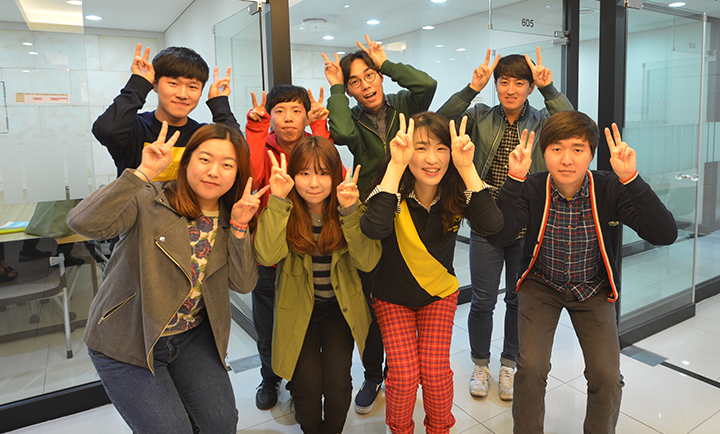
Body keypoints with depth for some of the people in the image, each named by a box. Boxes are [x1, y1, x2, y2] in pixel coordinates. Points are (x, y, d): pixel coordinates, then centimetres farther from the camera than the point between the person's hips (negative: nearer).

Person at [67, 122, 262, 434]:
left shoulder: (231, 216, -3)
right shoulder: (149, 202, -17)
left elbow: (243, 284, -9)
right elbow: (83, 223, -34)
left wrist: (239, 226, -20)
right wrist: (144, 173, -35)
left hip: (192, 337, 5)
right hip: (127, 343, -4)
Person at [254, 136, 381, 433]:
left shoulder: (353, 209, -9)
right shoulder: (282, 210, -11)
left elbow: (367, 261, -20)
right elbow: (266, 256, -28)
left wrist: (350, 211, -31)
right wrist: (278, 200, -31)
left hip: (340, 308, 1)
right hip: (298, 309, 0)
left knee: (338, 383, -7)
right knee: (308, 387, -7)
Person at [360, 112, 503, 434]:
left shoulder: (457, 194, -16)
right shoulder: (395, 193, -23)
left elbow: (491, 225, -34)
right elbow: (374, 229, -44)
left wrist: (466, 167, -38)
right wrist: (396, 165, -42)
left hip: (440, 293, 2)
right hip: (393, 296, -1)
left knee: (435, 371, -4)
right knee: (403, 374, -7)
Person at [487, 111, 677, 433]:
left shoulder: (610, 189, -16)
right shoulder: (532, 189, -16)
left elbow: (665, 234, -26)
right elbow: (498, 237, -29)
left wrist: (630, 178, -34)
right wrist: (515, 178, -34)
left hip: (593, 289, 1)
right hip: (541, 285, 0)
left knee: (607, 376, -8)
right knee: (531, 367, -14)